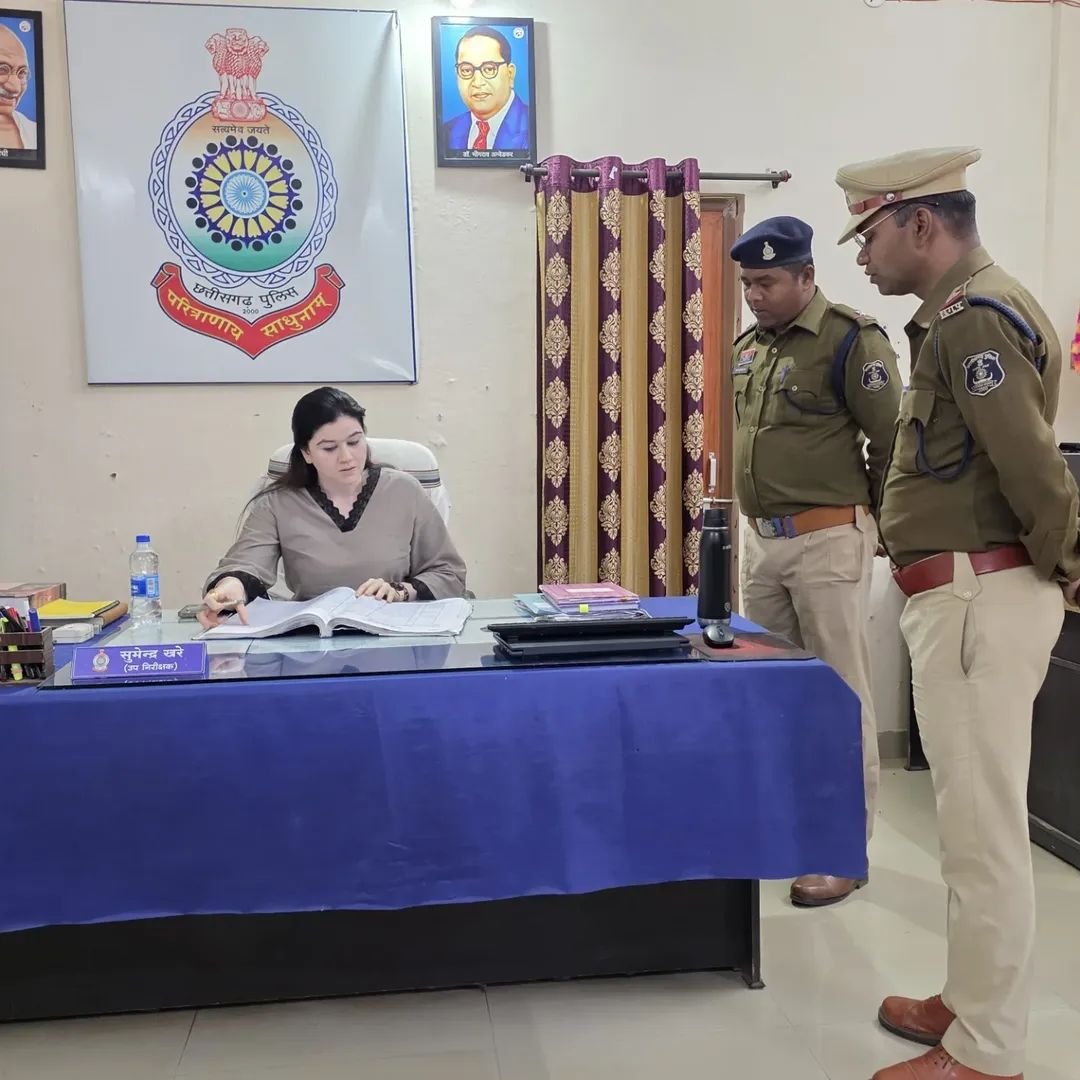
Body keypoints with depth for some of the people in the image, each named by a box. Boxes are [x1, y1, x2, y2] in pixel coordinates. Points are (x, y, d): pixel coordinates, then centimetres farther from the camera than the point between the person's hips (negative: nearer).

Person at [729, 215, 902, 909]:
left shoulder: (851, 340, -11)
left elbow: (893, 443, -9)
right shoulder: (751, 346, 12)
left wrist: (881, 530, -1)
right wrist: (758, 516, 17)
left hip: (827, 541, -7)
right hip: (761, 539, 8)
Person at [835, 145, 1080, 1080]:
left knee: (984, 825, -2)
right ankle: (974, 1003, 33)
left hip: (979, 596, -11)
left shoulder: (973, 319, -15)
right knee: (977, 817, 18)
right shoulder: (965, 311, 18)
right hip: (965, 594, 11)